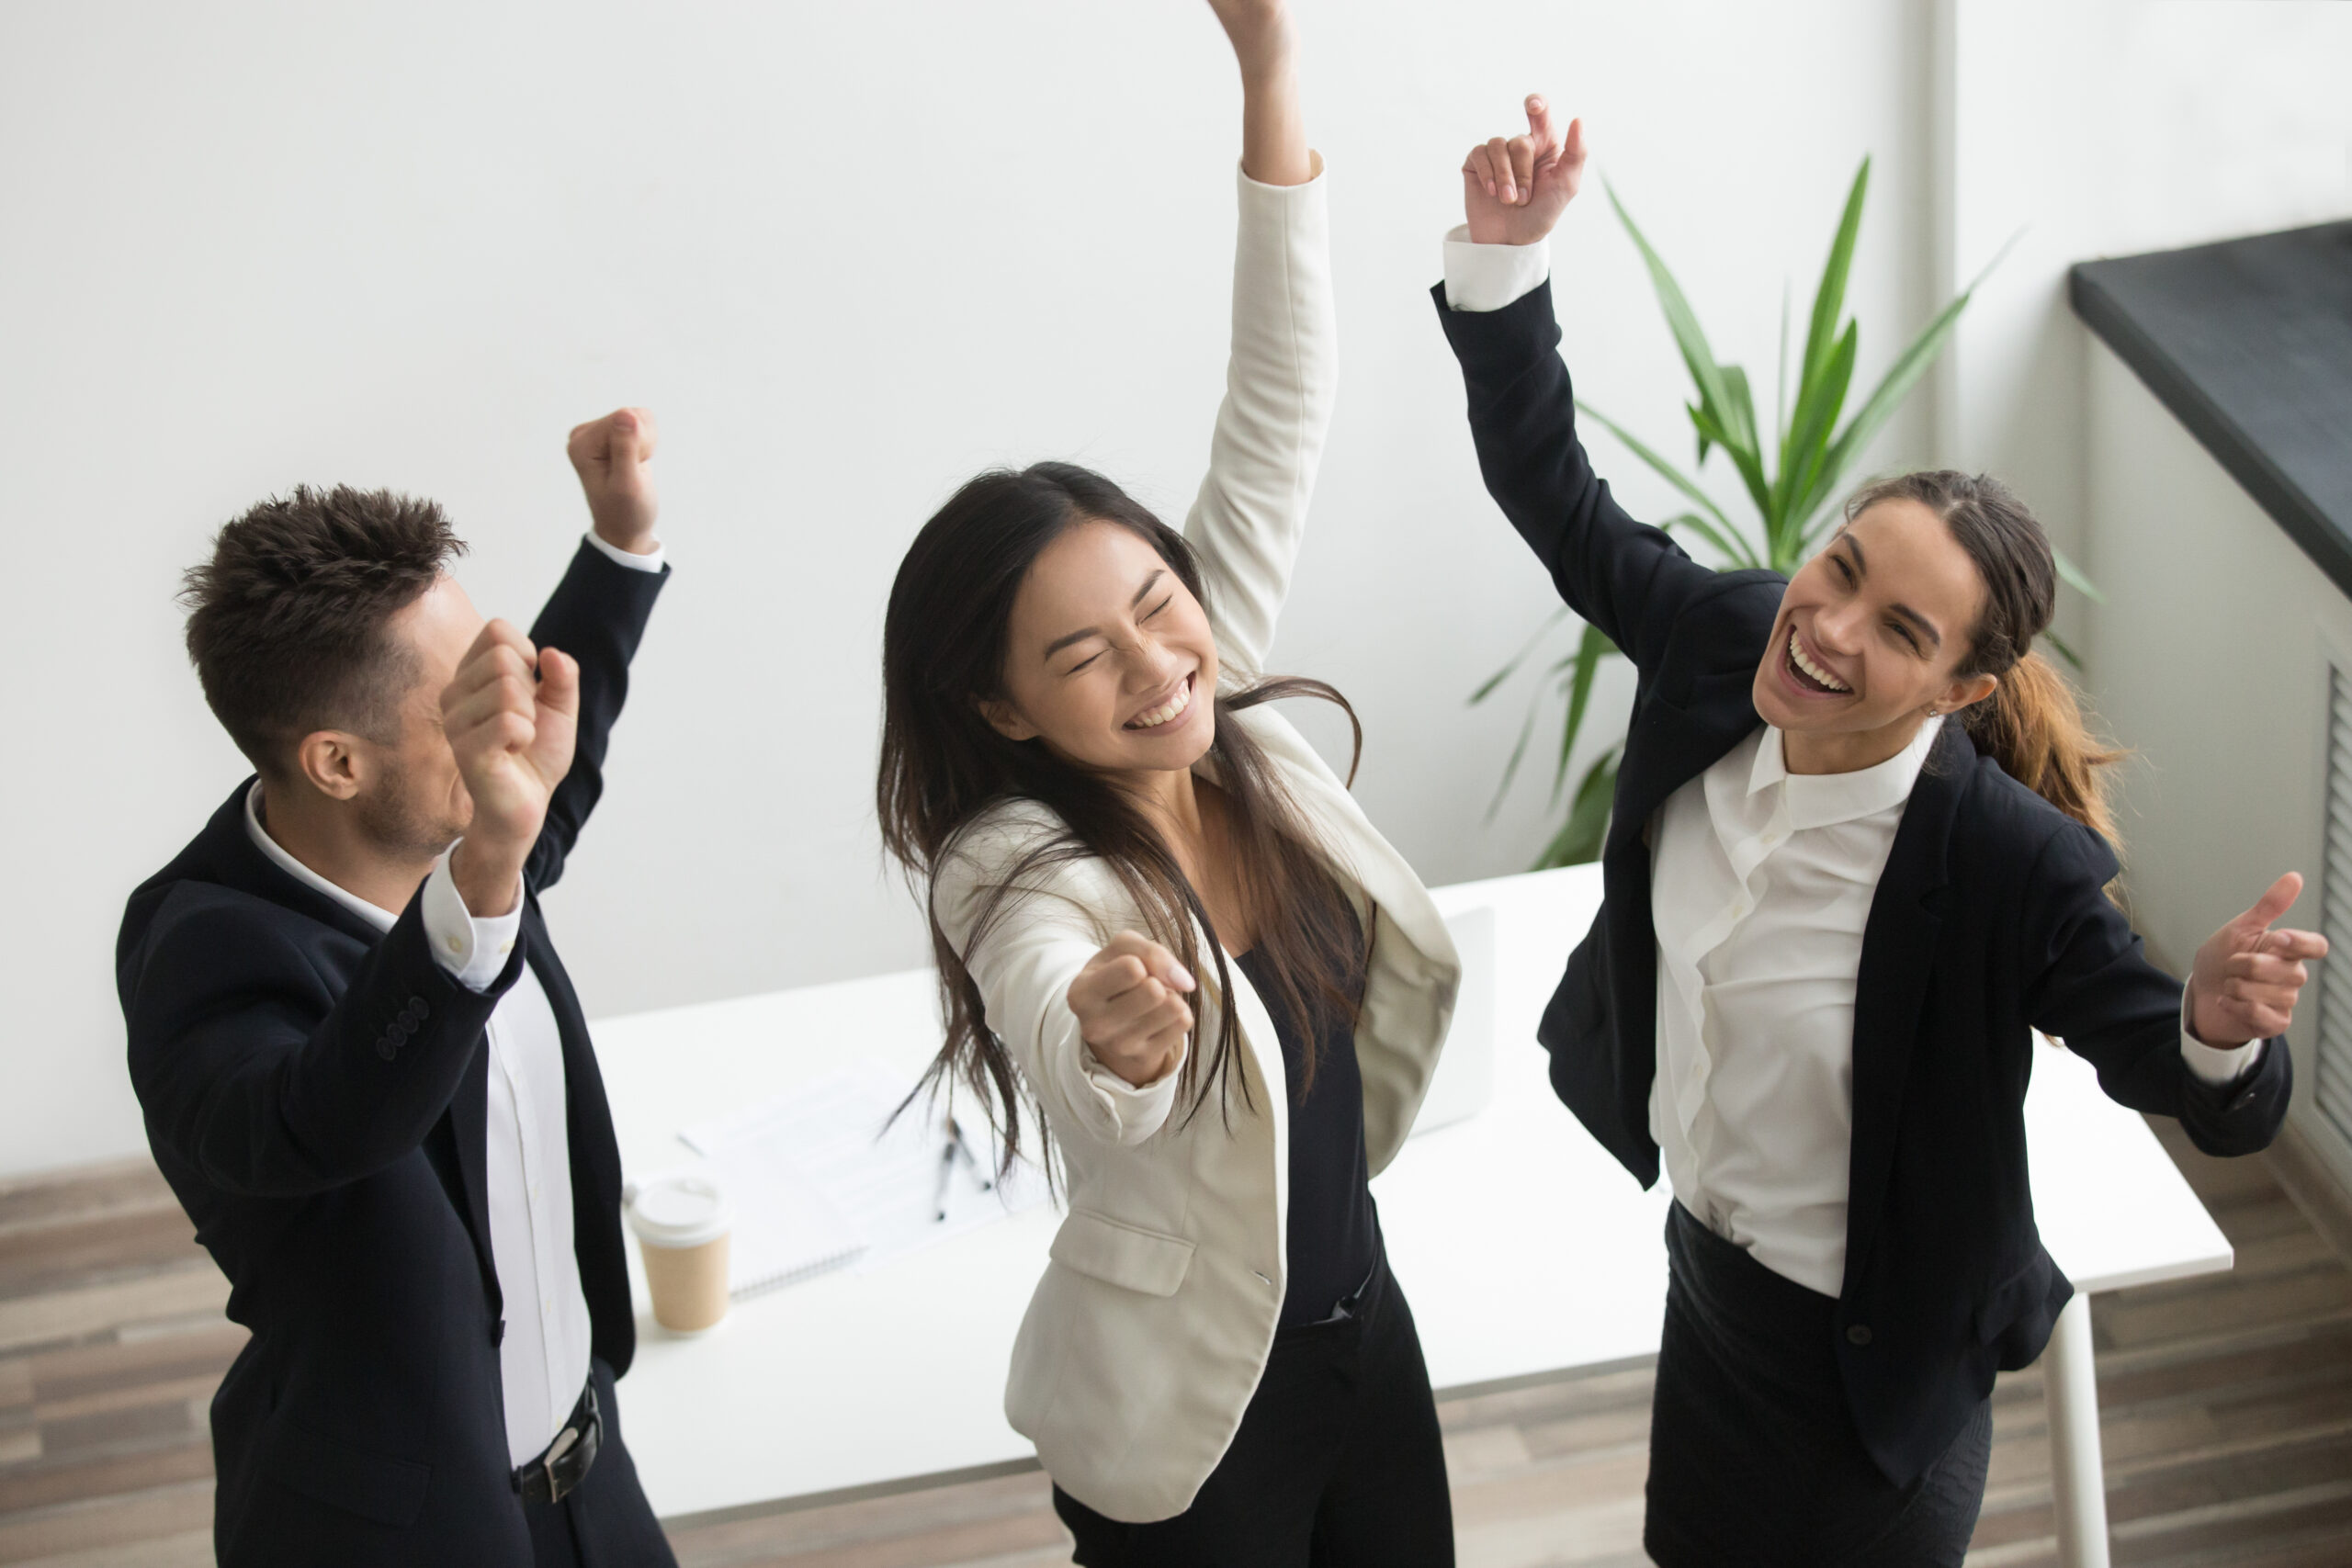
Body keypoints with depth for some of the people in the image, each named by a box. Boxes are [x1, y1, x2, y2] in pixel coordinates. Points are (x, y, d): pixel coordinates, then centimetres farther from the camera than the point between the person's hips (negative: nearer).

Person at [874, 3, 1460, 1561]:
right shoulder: (1018, 876, -24)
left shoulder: (1226, 718, -8)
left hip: (1365, 1329, 6)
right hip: (1186, 1415, -6)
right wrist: (1107, 1036, -71)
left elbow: (1275, 427, -9)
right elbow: (1056, 1042, -46)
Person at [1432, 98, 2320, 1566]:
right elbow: (1555, 496, -5)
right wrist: (1506, 252, -17)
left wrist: (2219, 1029, -50)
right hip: (1708, 1274, 7)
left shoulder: (2010, 863, -33)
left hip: (1867, 1358, -6)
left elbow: (2223, 1112, -27)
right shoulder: (1725, 643, -18)